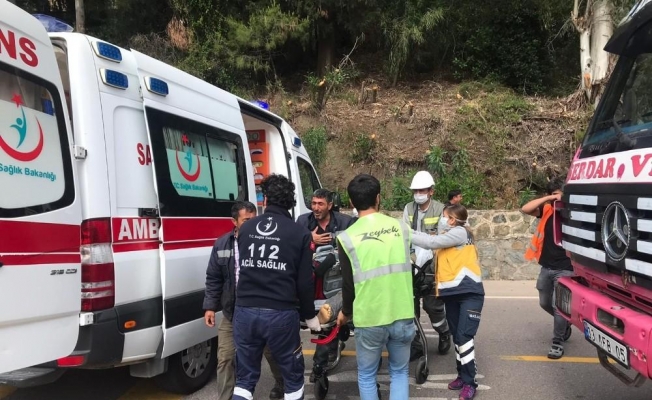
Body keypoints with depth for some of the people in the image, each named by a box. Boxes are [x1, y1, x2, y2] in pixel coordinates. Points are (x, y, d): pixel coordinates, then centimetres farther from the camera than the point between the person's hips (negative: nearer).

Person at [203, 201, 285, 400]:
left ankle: (282, 384, 44)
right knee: (226, 358, 5)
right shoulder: (222, 244, 0)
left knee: (272, 352, 17)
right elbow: (213, 278, 6)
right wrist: (210, 306, 1)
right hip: (232, 312, 2)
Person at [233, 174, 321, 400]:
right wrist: (310, 316, 11)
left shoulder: (245, 228, 6)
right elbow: (304, 282, -3)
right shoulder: (300, 234, -5)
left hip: (245, 311, 3)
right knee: (293, 376, 17)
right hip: (281, 314, -3)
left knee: (245, 378, 17)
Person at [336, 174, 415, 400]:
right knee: (399, 373, 20)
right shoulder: (401, 227, 0)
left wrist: (346, 312, 14)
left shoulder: (347, 237, -9)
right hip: (402, 315, 3)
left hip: (369, 318, -2)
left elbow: (349, 283, -3)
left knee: (366, 376, 17)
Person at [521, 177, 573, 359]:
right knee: (545, 303, 19)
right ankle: (565, 323, 47)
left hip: (564, 268, -5)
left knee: (558, 305, -7)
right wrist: (547, 199, -19)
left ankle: (558, 343, 9)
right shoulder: (547, 210, 2)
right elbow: (525, 209, -13)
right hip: (546, 267, 5)